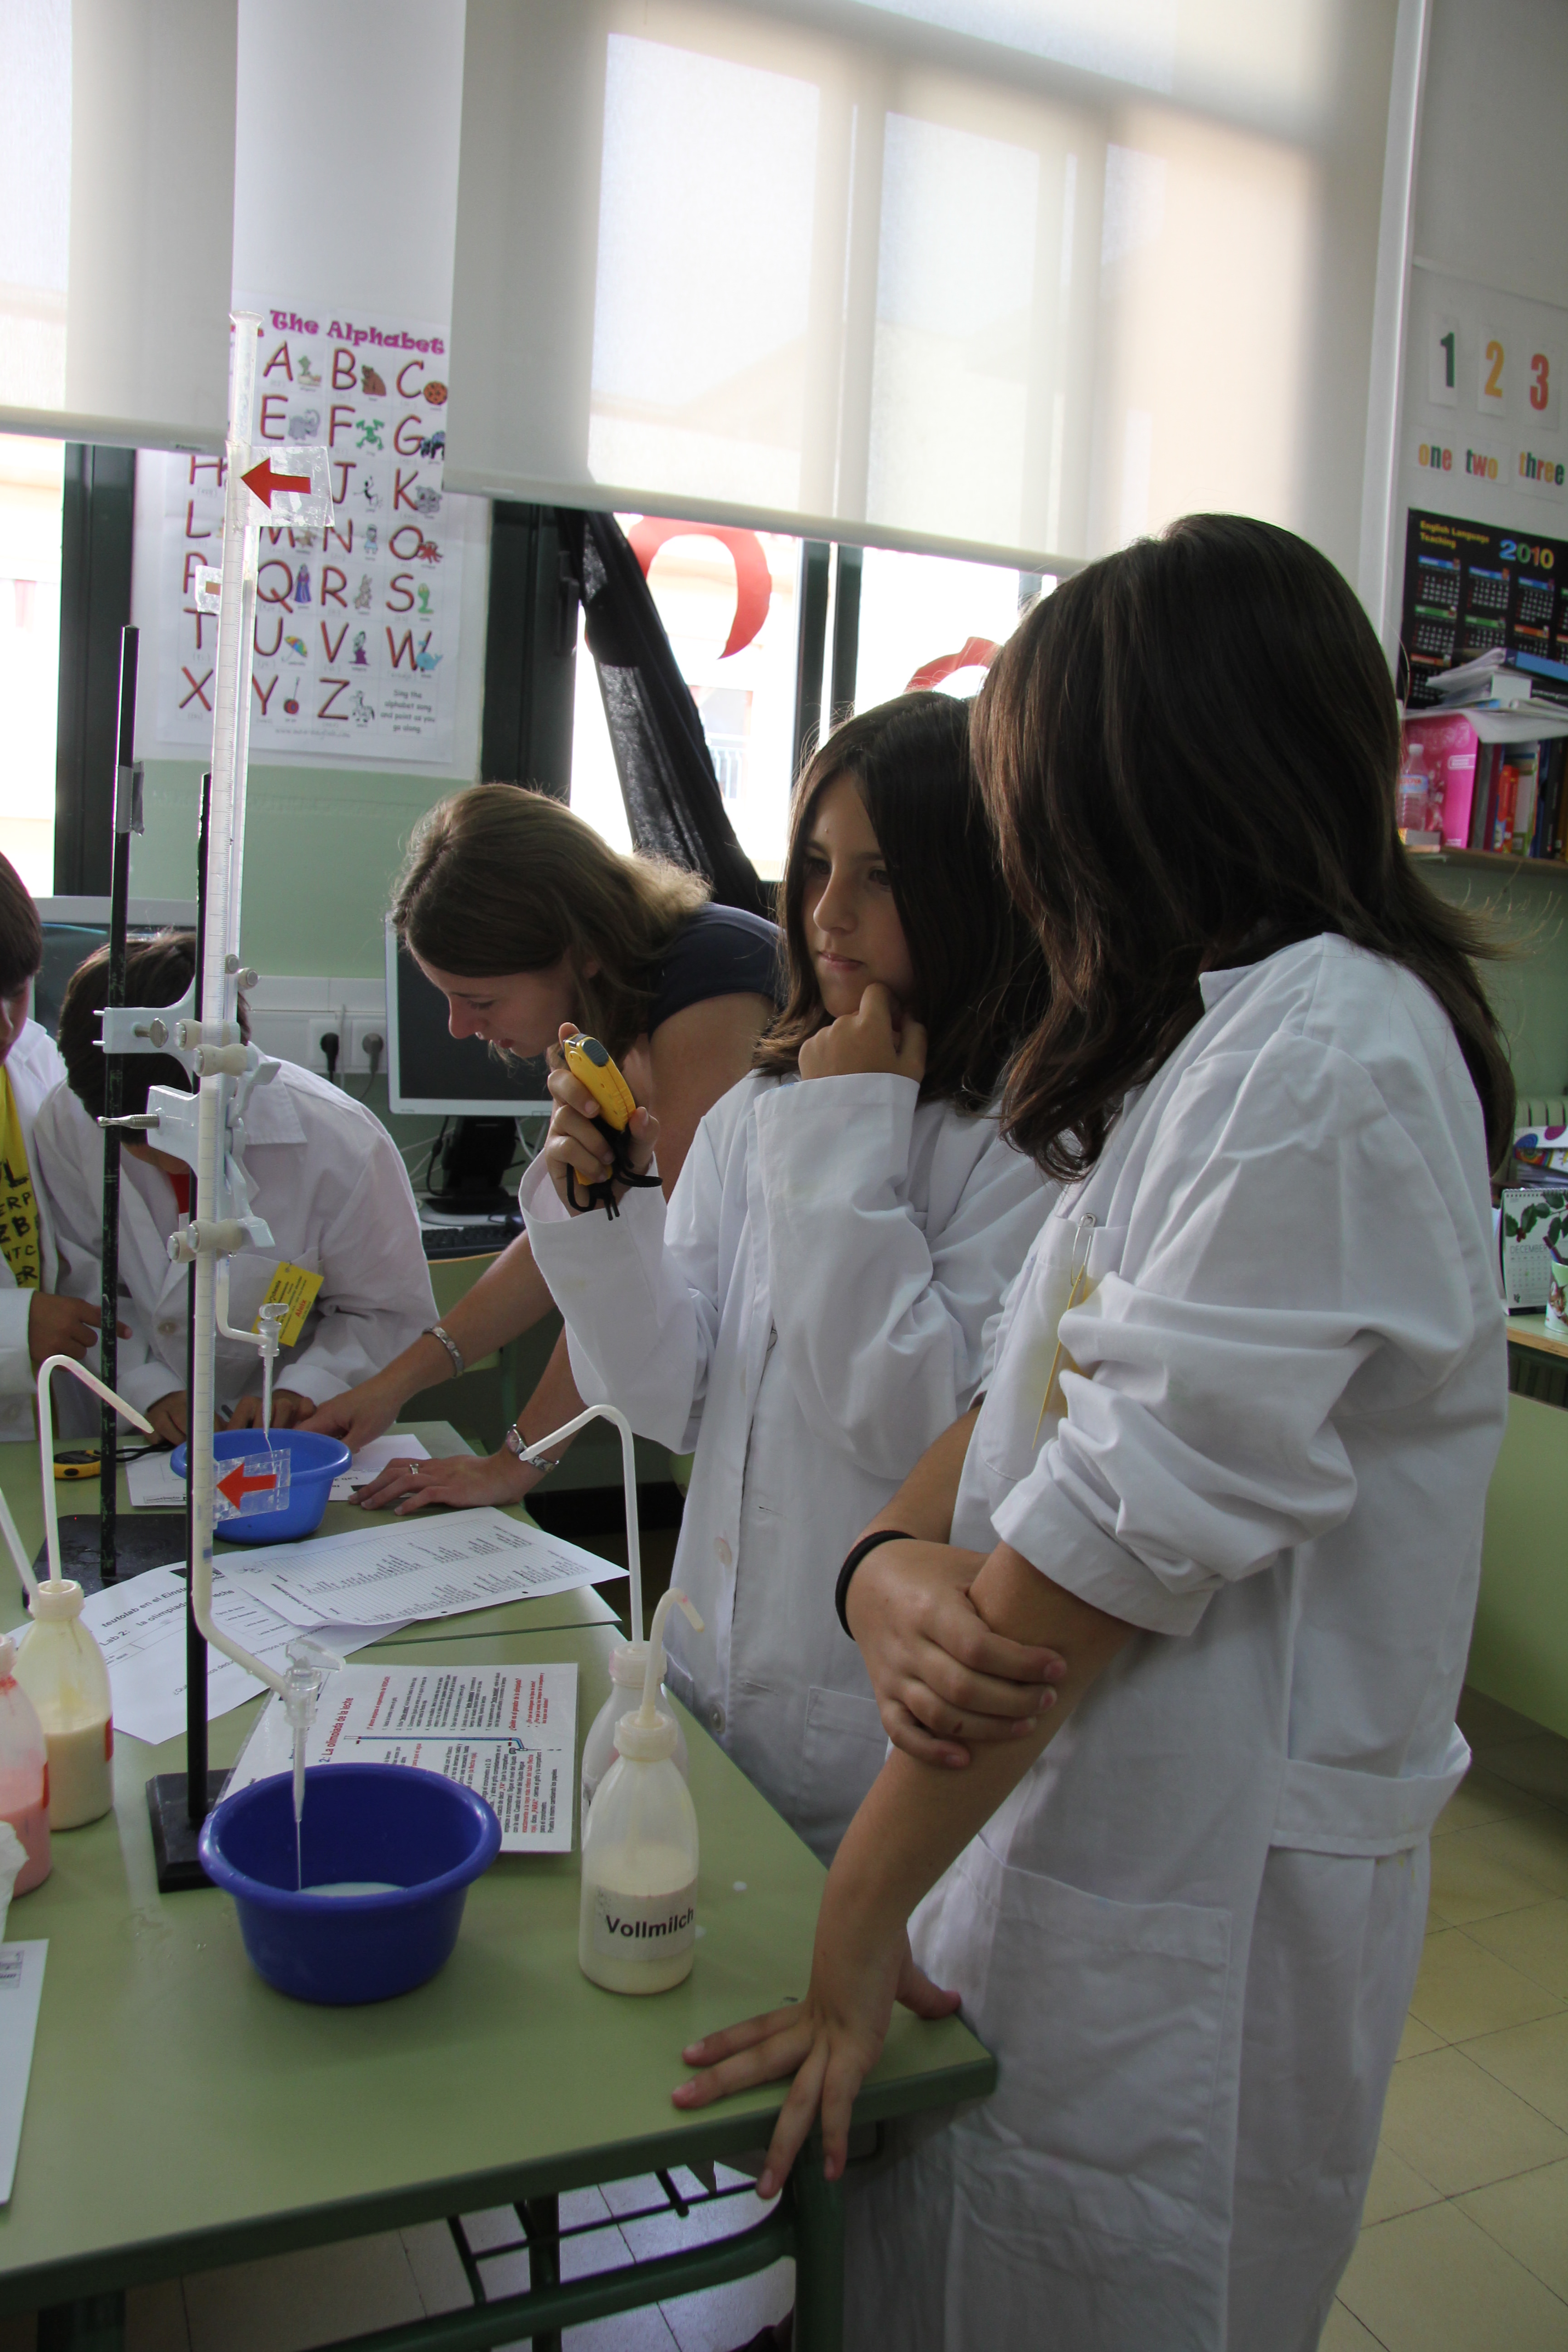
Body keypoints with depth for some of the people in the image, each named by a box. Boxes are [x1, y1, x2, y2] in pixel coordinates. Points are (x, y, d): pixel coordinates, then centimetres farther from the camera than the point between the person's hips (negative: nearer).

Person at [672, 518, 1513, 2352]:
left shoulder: (1334, 1057, -21)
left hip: (1195, 1908, -8)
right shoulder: (1219, 1043, 11)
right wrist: (893, 1567, -14)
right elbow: (1025, 1404, 6)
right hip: (1048, 1815, 8)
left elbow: (1113, 1547, -22)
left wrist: (854, 1942, -14)